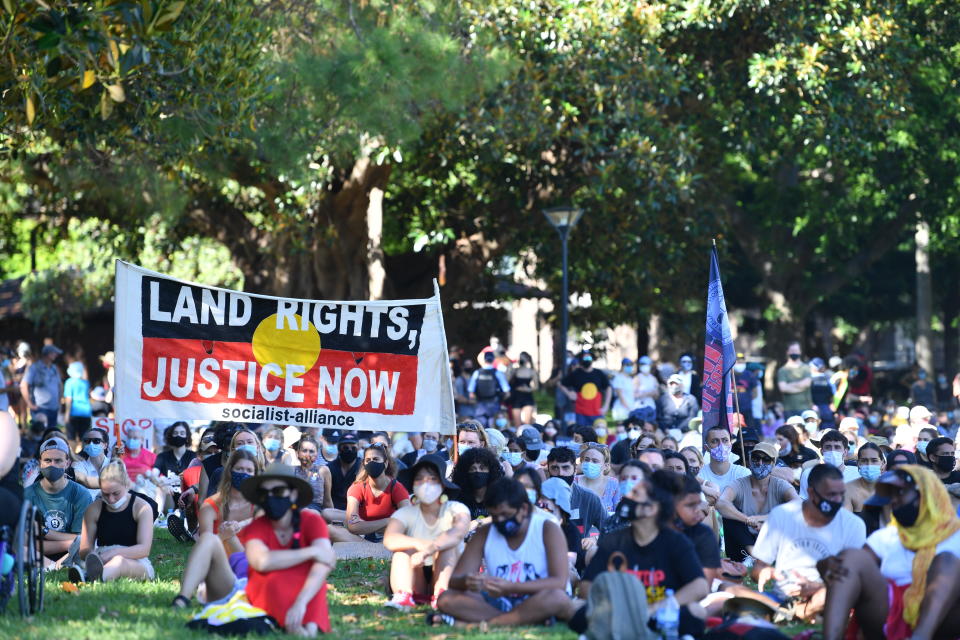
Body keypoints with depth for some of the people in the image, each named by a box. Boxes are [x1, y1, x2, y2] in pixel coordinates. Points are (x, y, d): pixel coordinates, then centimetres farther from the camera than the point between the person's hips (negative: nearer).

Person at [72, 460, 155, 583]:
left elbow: (144, 549, -11)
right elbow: (84, 551, 6)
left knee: (119, 561, -42)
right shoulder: (94, 509, 10)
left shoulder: (142, 508, 1)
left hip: (137, 564, -4)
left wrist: (113, 553, -27)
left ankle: (93, 577, -77)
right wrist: (92, 555, -22)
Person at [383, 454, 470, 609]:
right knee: (405, 547, -23)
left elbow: (459, 532, -29)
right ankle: (403, 594, -47)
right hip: (414, 582, 1)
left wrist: (428, 550, -48)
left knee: (448, 544, -23)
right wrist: (418, 544, -46)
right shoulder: (406, 513, -2)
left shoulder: (456, 509, -4)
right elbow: (389, 540, -24)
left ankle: (441, 594, -44)